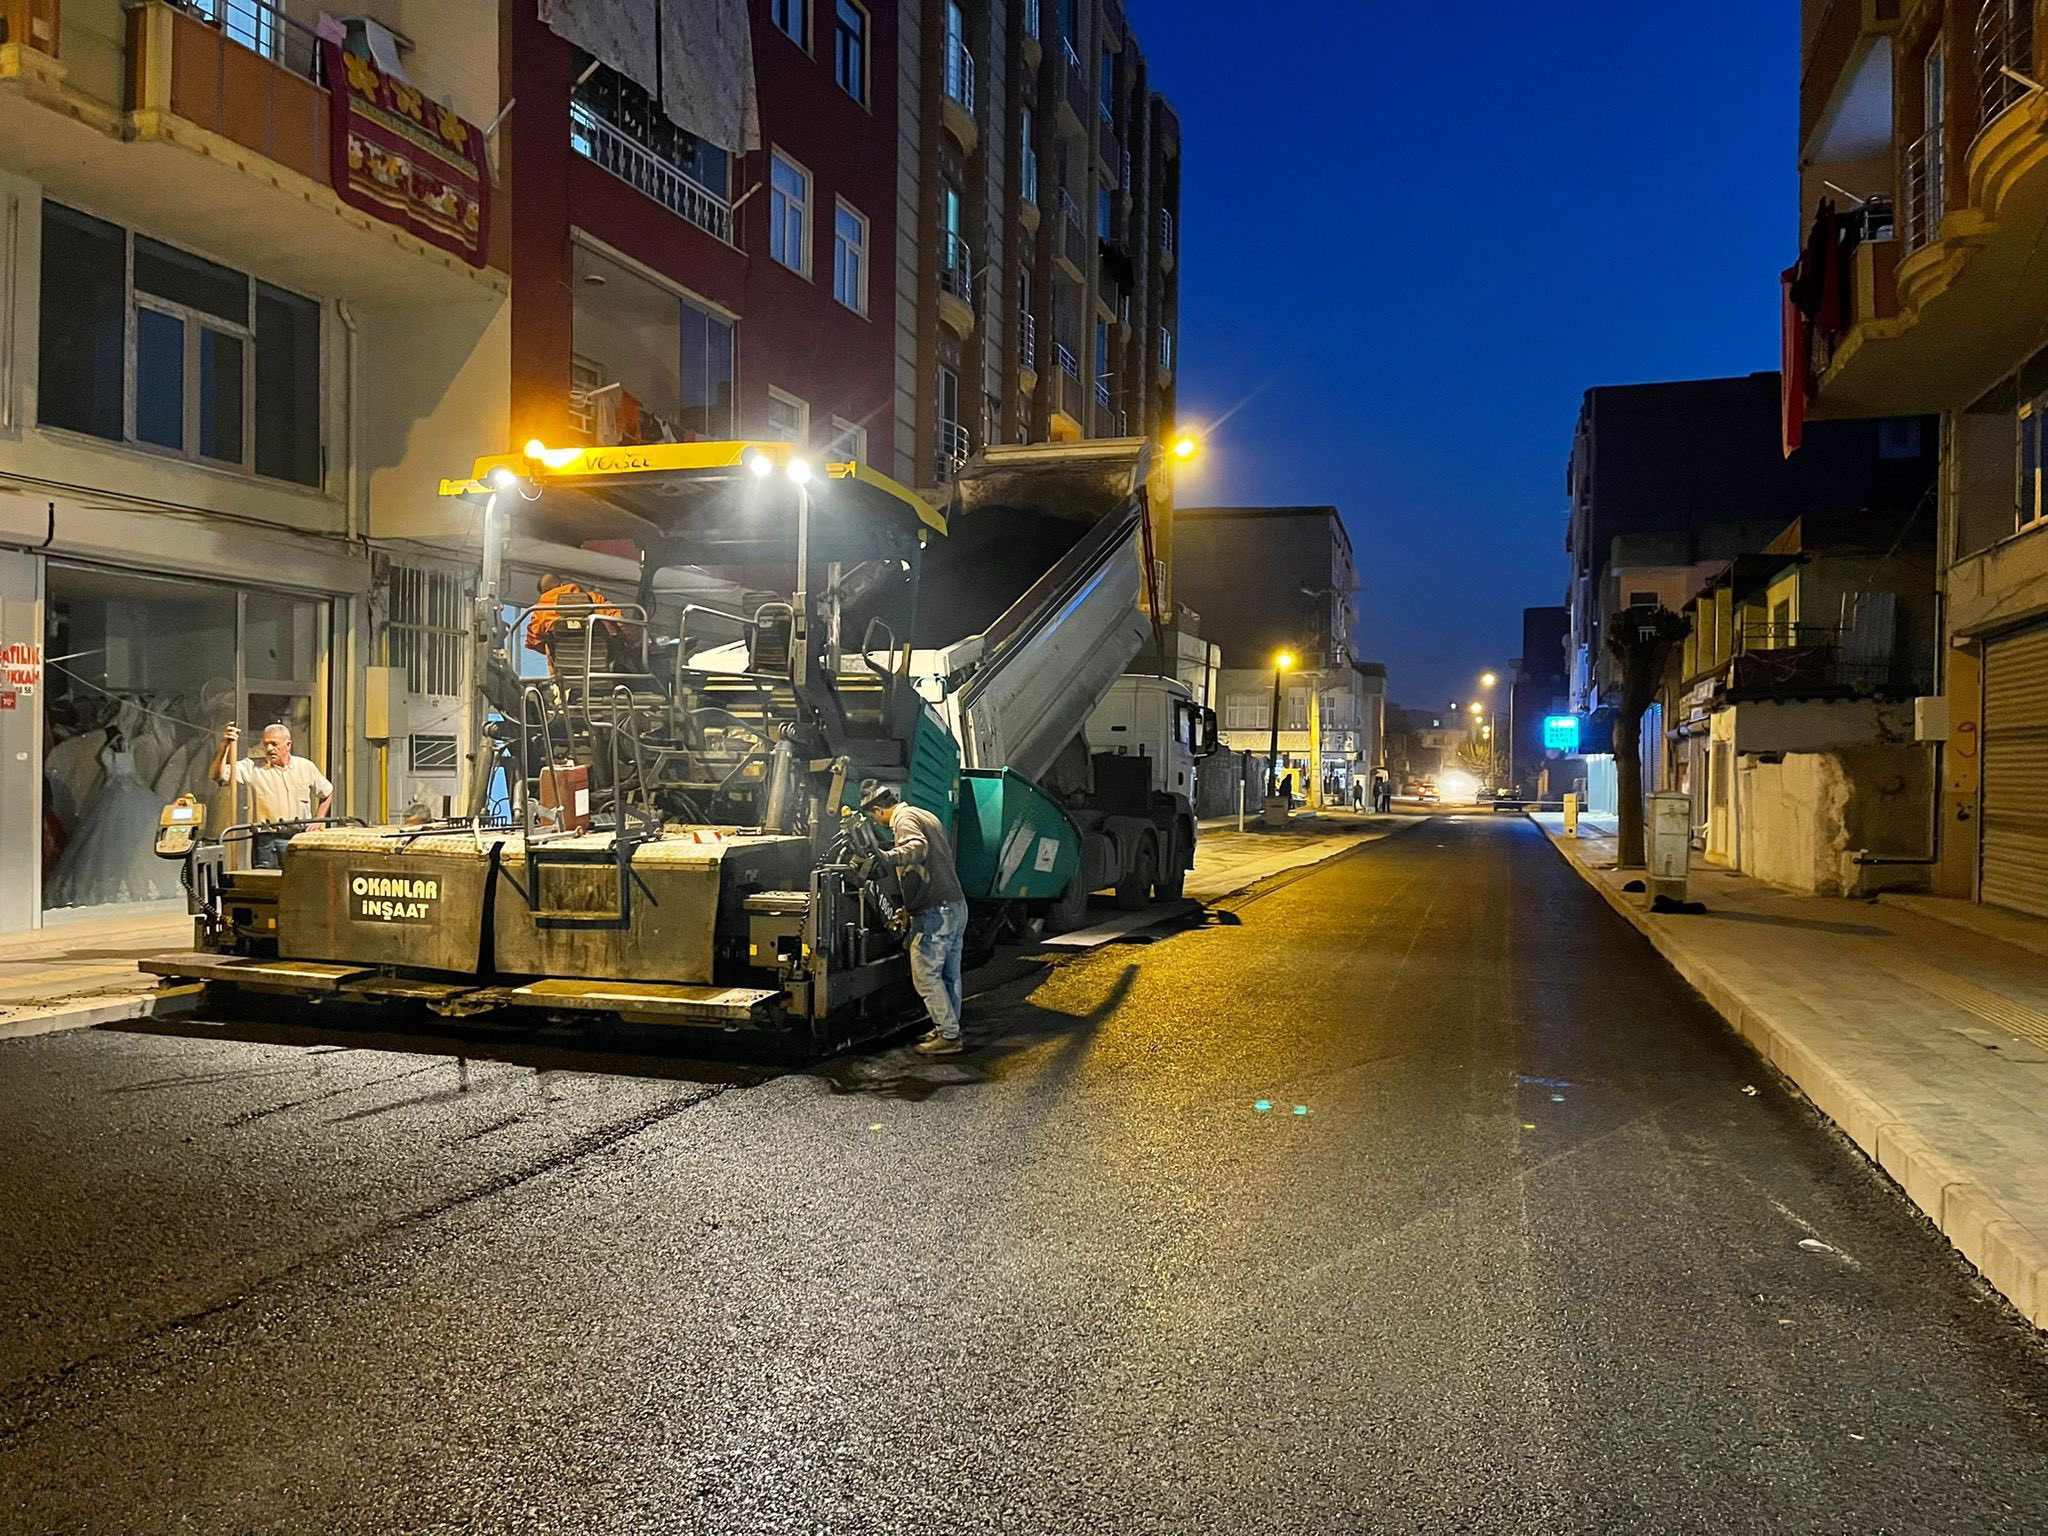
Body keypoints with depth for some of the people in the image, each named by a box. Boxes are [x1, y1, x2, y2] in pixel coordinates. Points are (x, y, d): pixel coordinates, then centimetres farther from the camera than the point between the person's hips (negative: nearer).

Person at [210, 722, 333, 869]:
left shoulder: (305, 767, 9)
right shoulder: (252, 767, 3)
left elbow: (327, 793, 21)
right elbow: (218, 775, -10)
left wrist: (317, 822, 12)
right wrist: (224, 746, -21)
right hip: (266, 841, -1)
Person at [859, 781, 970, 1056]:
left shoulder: (904, 818, -10)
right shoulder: (925, 816, 20)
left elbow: (918, 847, -32)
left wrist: (887, 858, -48)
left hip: (936, 910, -10)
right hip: (956, 905, 10)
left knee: (925, 974, -4)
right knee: (948, 974, 16)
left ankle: (949, 1036, -1)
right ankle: (948, 1029, 24)